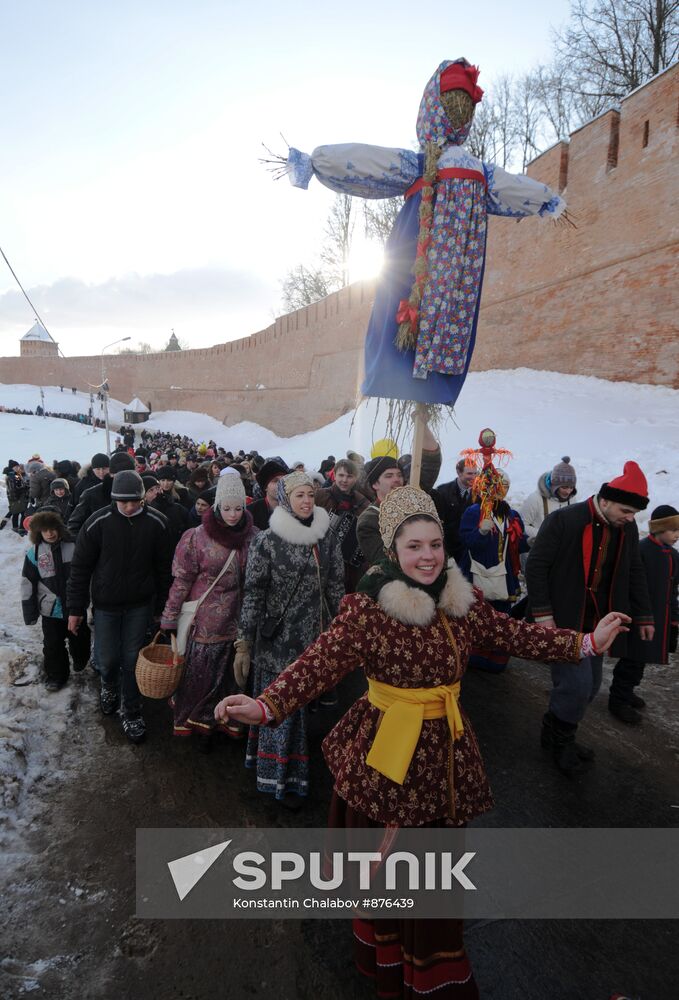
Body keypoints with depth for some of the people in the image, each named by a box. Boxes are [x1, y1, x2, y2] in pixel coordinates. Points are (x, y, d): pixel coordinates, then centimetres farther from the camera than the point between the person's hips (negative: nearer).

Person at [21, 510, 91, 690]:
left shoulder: (73, 546, -8)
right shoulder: (35, 552, -7)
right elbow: (28, 583, -2)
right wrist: (29, 612, -2)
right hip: (51, 609, 0)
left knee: (79, 639, 17)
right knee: (53, 645, 11)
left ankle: (80, 660, 46)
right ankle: (55, 676, 30)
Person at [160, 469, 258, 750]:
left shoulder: (252, 536, -2)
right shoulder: (197, 537, -11)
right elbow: (181, 580, -7)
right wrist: (169, 618, -5)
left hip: (240, 619, 3)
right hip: (205, 620, -3)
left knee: (234, 672, 15)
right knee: (203, 674, 9)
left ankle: (231, 720, 36)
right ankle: (200, 724, 30)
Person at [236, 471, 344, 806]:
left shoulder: (327, 538, 2)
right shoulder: (267, 541, -9)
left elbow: (336, 587, 8)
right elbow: (253, 593, -8)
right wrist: (244, 643, -9)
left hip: (317, 636, 4)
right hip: (280, 637, -4)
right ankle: (282, 776, 20)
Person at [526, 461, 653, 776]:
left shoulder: (627, 529, 5)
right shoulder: (563, 520, -16)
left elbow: (635, 573, 17)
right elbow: (536, 565, -14)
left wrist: (643, 615, 19)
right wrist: (543, 614, -16)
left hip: (597, 625, 7)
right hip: (564, 622, -7)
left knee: (589, 687, 12)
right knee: (576, 685, -10)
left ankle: (559, 736, 33)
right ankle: (559, 741, 16)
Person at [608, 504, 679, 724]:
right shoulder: (641, 551, -19)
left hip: (660, 621, 8)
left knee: (639, 660, 19)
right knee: (632, 660, 1)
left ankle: (625, 692, 35)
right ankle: (618, 700, 15)